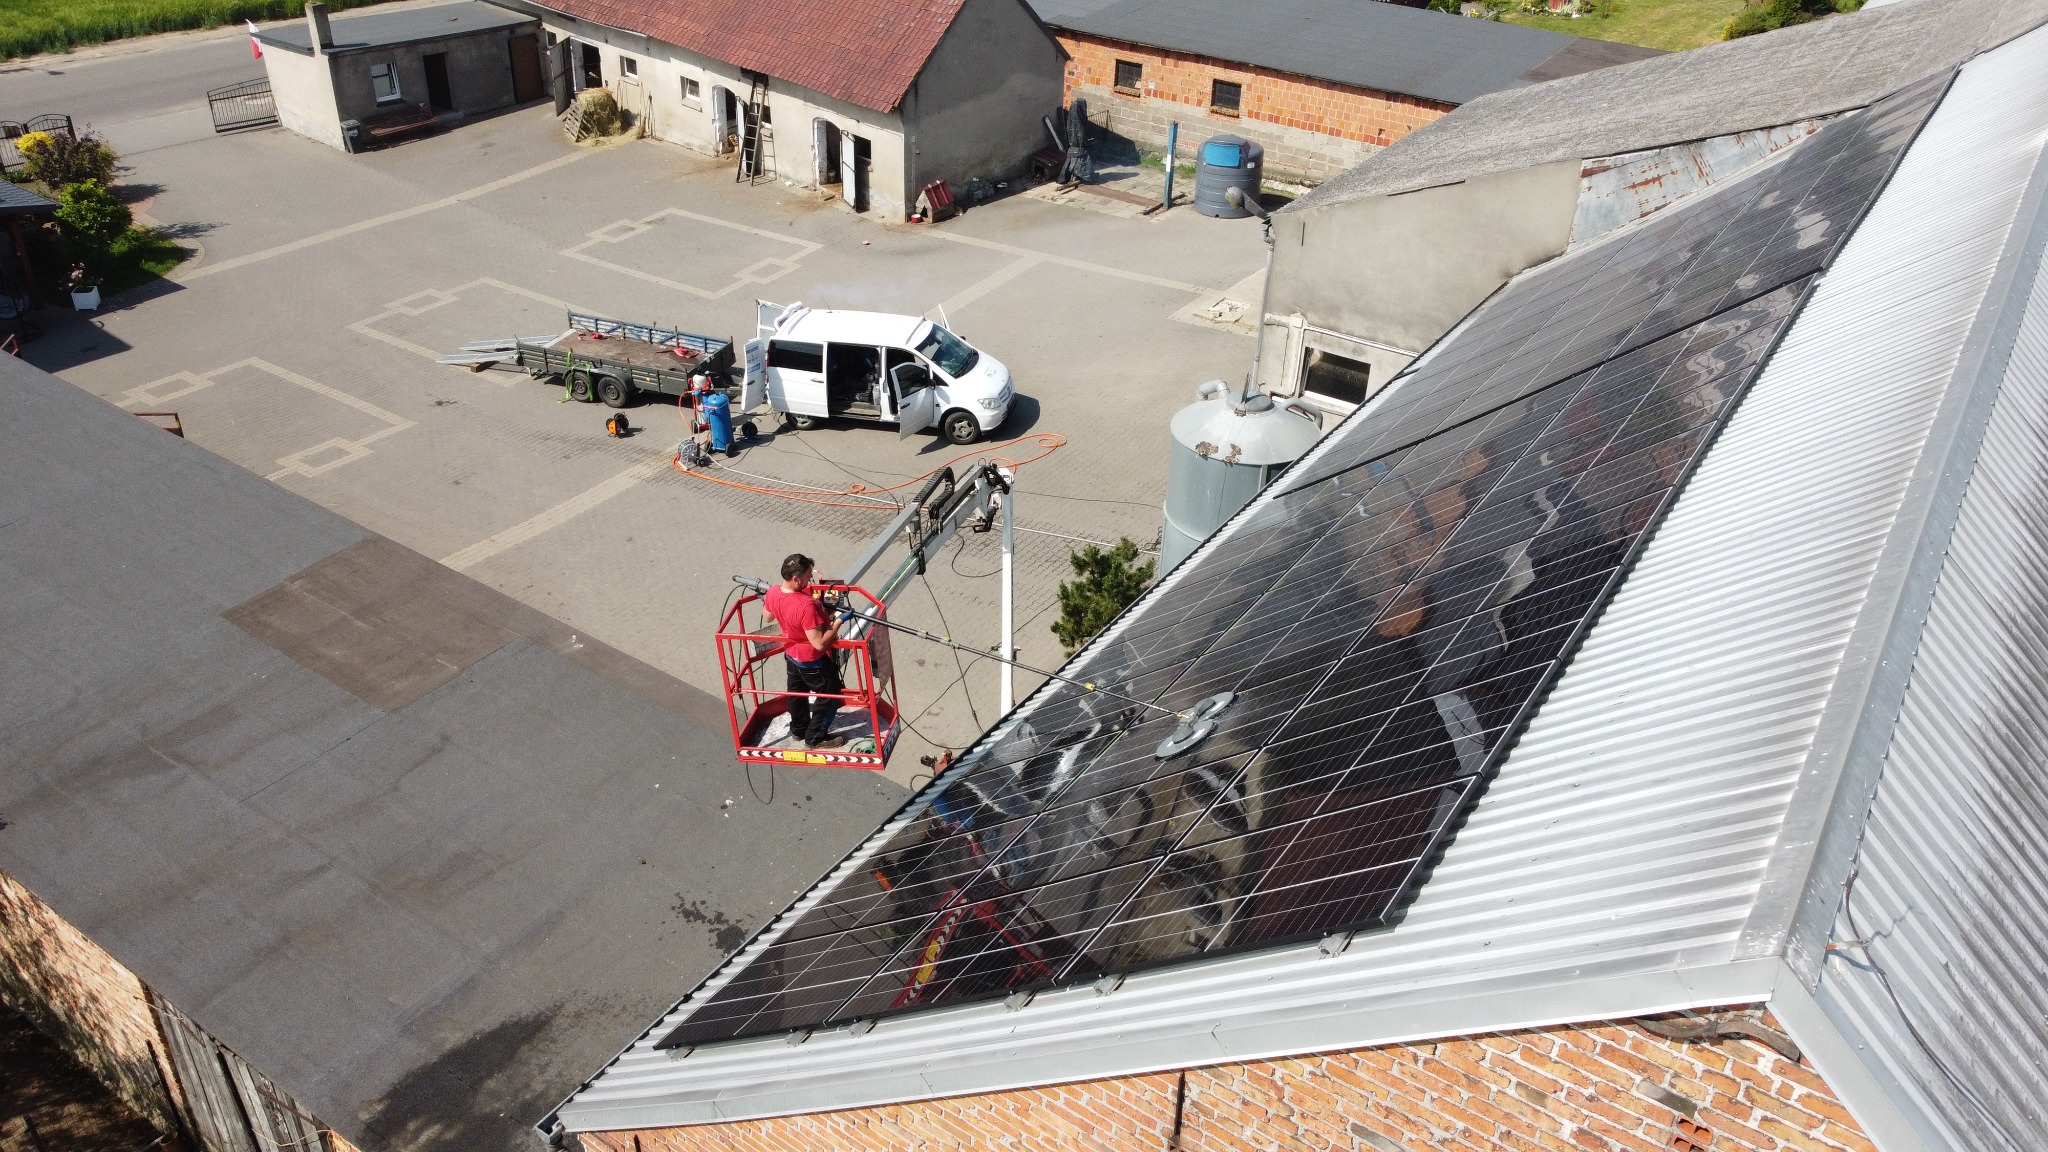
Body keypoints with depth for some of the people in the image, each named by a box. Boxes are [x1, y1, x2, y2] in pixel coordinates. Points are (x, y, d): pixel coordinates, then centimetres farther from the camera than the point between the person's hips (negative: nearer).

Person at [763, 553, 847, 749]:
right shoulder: (806, 606, -39)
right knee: (830, 696, 14)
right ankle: (815, 737, 24)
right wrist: (837, 623, -24)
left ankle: (799, 728, 48)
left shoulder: (772, 593, -15)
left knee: (797, 692, 28)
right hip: (813, 661, -8)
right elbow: (819, 643, -34)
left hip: (791, 654, 8)